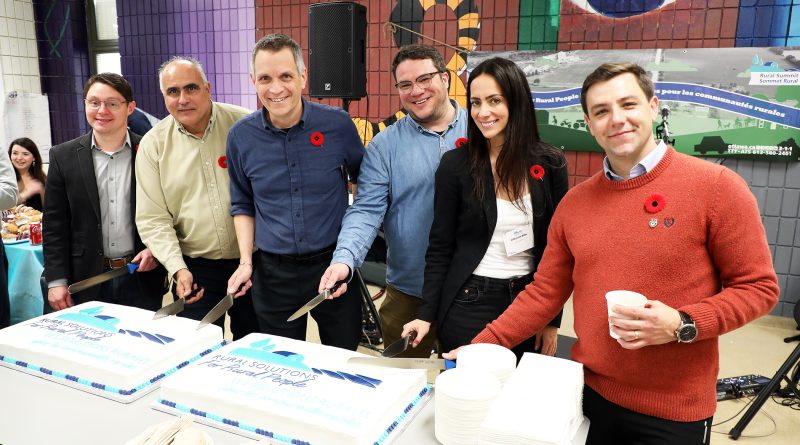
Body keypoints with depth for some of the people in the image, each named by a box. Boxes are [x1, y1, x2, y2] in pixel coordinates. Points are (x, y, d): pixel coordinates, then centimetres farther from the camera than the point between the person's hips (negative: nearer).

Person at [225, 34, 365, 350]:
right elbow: (242, 204, 10)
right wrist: (246, 260, 1)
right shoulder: (241, 136, -3)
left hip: (334, 263, -1)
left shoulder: (338, 124, -9)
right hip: (273, 271, 1)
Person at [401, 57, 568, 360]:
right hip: (468, 303, -1)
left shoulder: (550, 164, -2)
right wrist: (427, 315, -7)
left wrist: (553, 320, 3)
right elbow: (440, 247, -2)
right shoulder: (455, 164, -6)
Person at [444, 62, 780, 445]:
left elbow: (758, 286, -6)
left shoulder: (716, 186, -10)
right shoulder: (573, 203, 0)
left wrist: (682, 325, -21)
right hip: (588, 393, 4)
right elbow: (544, 293, 3)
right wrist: (483, 345, -2)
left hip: (675, 410, -3)